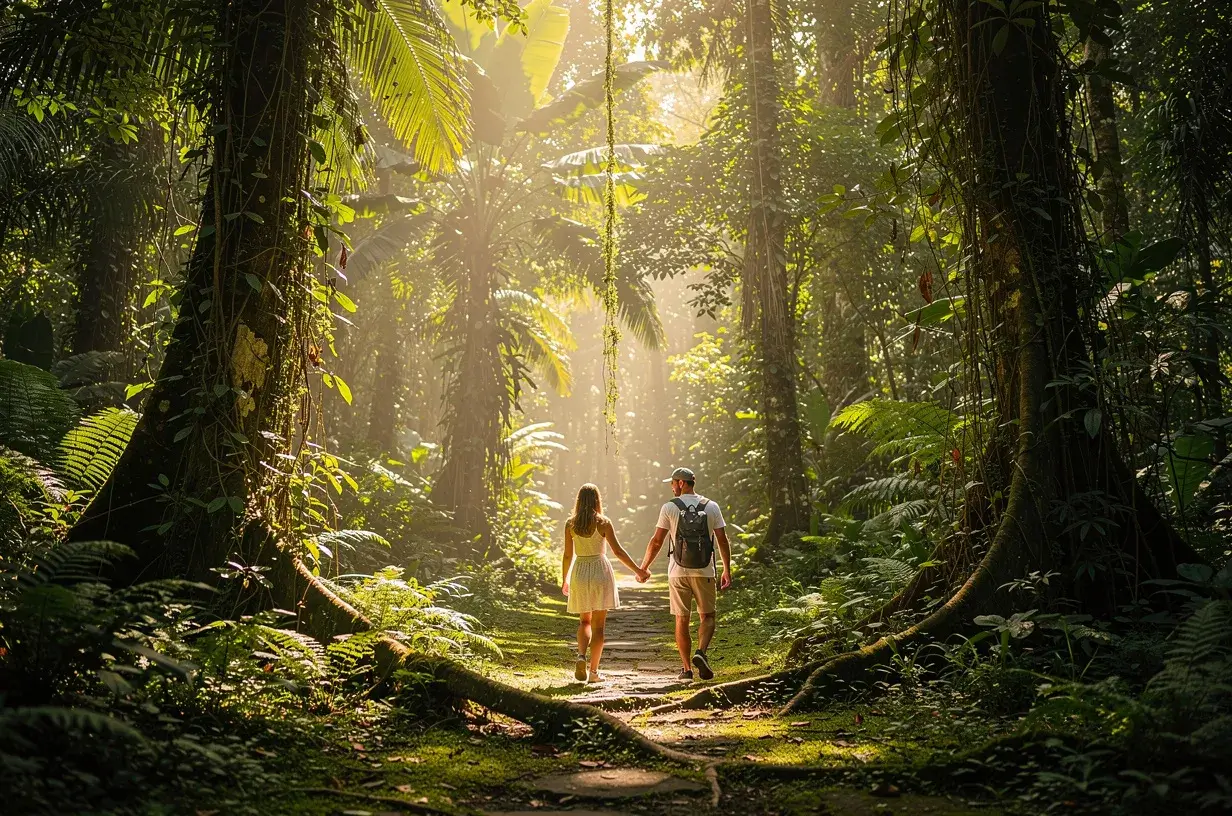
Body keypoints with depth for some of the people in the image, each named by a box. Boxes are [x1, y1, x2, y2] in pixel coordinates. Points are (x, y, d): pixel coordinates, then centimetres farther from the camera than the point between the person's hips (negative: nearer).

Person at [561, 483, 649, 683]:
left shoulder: (570, 524, -1)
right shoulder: (603, 523, -7)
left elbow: (568, 555, 2)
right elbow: (618, 551, -8)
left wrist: (564, 580, 15)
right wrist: (638, 570, -1)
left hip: (579, 572, 2)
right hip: (600, 571, -2)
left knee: (585, 621, 18)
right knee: (598, 624, 5)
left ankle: (581, 656, -8)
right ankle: (594, 672, 4)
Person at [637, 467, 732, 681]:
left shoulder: (669, 508, -3)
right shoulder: (712, 507, 2)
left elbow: (656, 541, -3)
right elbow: (723, 541, 1)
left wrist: (644, 567, 8)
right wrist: (727, 570, 9)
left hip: (678, 573, -1)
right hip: (704, 572, 1)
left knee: (682, 620, 8)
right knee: (707, 616, 12)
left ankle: (687, 668, 9)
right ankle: (701, 652, -13)